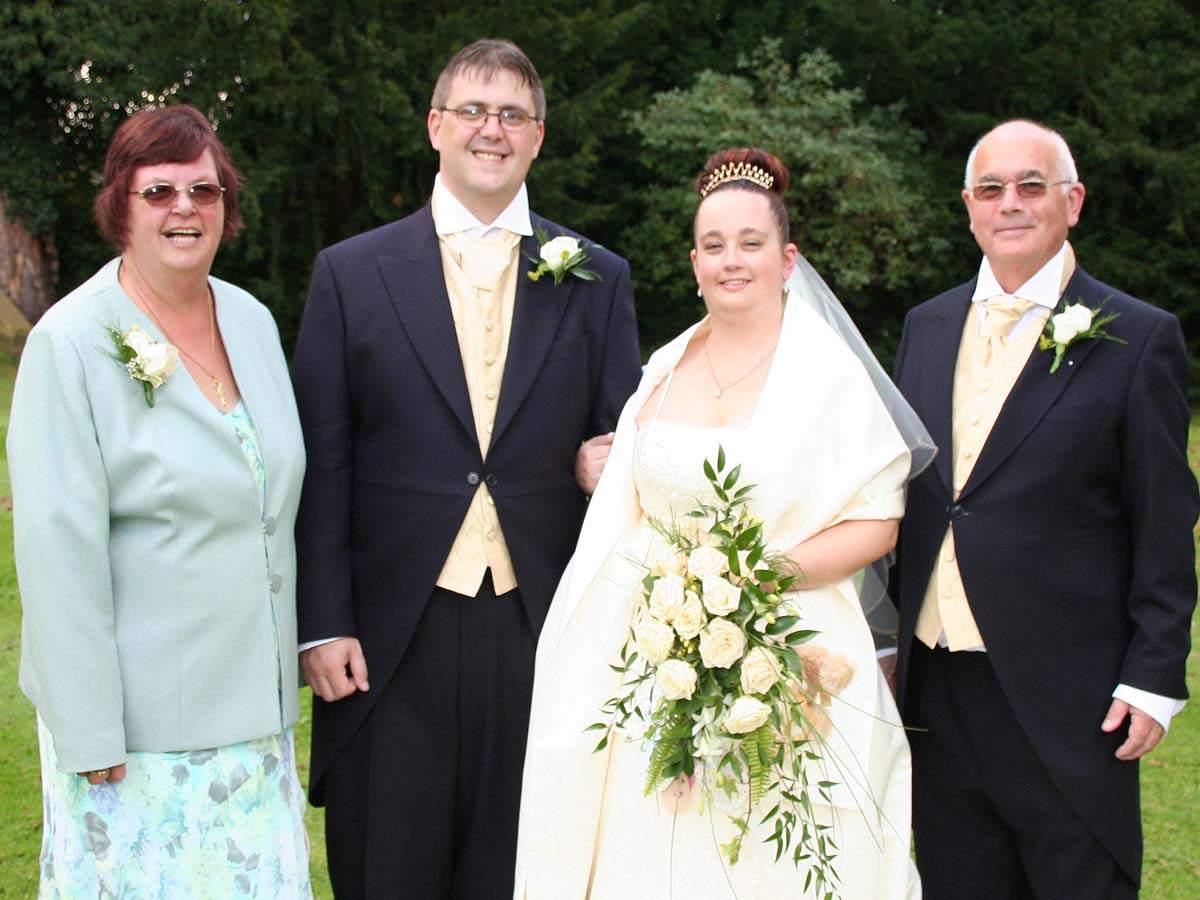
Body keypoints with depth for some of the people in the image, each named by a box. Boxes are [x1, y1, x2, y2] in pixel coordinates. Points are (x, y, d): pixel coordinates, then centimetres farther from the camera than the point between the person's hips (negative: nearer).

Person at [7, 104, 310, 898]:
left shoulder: (252, 320, 6)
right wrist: (90, 731, -15)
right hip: (137, 710, -5)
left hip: (250, 699, 6)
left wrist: (299, 643, 14)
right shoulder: (70, 342, -12)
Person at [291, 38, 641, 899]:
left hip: (541, 632, 1)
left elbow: (621, 440, 11)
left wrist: (615, 463, -13)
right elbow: (321, 465, 1)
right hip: (391, 635, -1)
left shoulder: (598, 278, 8)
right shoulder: (350, 273, 4)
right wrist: (323, 625, -5)